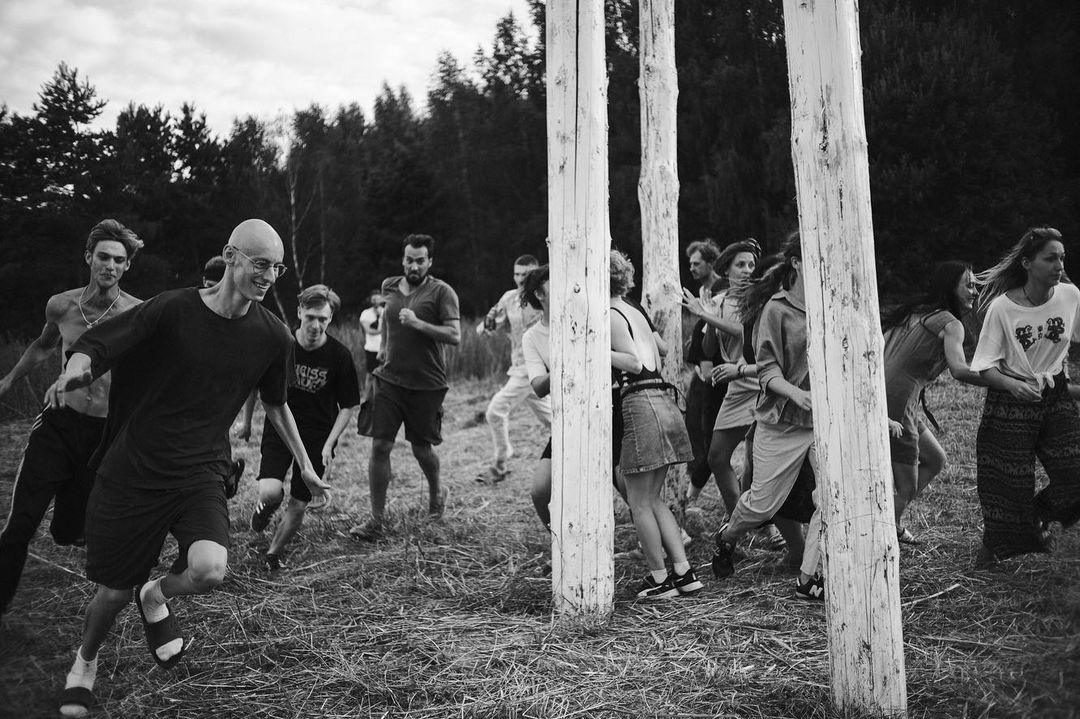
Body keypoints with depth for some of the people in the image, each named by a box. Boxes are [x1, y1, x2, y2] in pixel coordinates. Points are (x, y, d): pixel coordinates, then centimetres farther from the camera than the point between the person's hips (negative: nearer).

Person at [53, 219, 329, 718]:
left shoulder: (273, 337, -3)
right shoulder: (173, 310, -11)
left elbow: (275, 404, 13)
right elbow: (94, 344, -8)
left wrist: (305, 466, 16)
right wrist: (77, 369, -32)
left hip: (201, 475, 2)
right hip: (132, 472, -1)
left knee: (209, 570, -25)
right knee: (113, 593, 10)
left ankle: (157, 595, 13)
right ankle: (85, 661, 47)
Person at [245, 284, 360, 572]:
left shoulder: (339, 355, -13)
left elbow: (349, 406, -3)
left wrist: (329, 445, -11)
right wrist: (246, 423, 11)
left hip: (317, 437, 0)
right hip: (278, 428, 0)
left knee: (298, 506, 2)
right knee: (270, 493, -21)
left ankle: (273, 554, 29)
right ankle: (262, 507, 17)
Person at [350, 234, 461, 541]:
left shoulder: (441, 292, -6)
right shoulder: (389, 287, 8)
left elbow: (455, 336, -15)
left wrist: (418, 323, -22)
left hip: (427, 385, -3)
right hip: (389, 379, 3)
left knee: (421, 449, 8)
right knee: (380, 446, -5)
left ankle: (435, 491, 40)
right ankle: (377, 519, 4)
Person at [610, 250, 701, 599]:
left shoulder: (610, 316, -7)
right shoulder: (635, 312, 18)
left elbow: (634, 363, -15)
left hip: (641, 406, -9)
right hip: (663, 400, 9)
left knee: (639, 503, 3)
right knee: (654, 499, 16)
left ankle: (660, 578, 10)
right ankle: (684, 572, 17)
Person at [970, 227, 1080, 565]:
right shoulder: (1002, 308, -18)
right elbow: (985, 367, -15)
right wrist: (1013, 384, -33)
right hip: (1011, 402, -4)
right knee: (1009, 483, 2)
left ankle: (1037, 516, 30)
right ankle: (994, 544, 28)